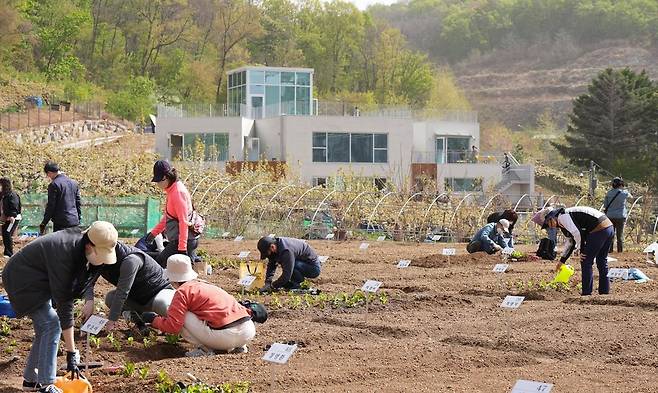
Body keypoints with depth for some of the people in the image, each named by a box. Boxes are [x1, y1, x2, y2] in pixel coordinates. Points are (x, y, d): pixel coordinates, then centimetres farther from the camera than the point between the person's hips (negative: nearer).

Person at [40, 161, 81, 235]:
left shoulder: (54, 185, -10)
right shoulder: (74, 183, 11)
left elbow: (51, 206, -10)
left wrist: (43, 224, -4)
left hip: (61, 223, -7)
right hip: (75, 222, 7)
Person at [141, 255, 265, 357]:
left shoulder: (183, 291, 3)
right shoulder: (204, 285, 26)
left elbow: (172, 326, -3)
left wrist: (154, 319, 13)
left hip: (226, 336, -7)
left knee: (183, 317, 5)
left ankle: (206, 349, -1)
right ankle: (237, 347, 18)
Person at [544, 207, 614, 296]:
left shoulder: (562, 216, -6)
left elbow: (577, 233, -15)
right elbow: (570, 242, 32)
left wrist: (582, 251, -5)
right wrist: (562, 261, 36)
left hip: (599, 230, -10)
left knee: (586, 261, 0)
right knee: (602, 261, 20)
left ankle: (587, 293, 4)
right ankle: (604, 291, 28)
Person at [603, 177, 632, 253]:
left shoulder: (609, 193, 1)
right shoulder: (624, 193, -5)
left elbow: (605, 206, 3)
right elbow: (630, 196, 18)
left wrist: (605, 213, 15)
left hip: (610, 216, 2)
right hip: (620, 216, -2)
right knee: (620, 235, 5)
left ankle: (609, 250, 9)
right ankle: (620, 250, 8)